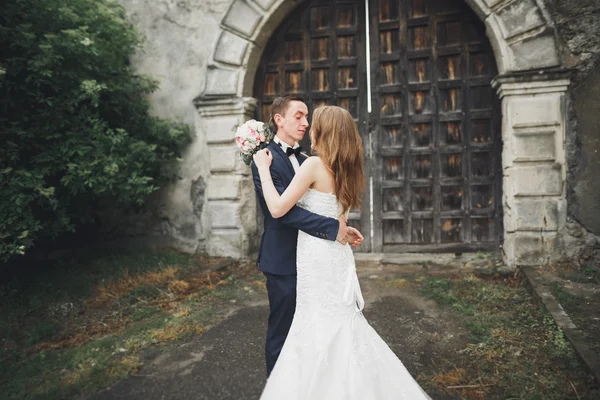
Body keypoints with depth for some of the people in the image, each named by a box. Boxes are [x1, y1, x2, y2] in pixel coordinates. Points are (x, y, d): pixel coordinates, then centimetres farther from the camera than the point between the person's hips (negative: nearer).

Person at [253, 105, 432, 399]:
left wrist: (263, 168, -7)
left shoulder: (315, 164, -16)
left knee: (320, 331, 5)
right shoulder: (345, 168, 8)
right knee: (341, 326, 18)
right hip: (336, 254, 8)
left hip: (318, 258, -8)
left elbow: (277, 209, -17)